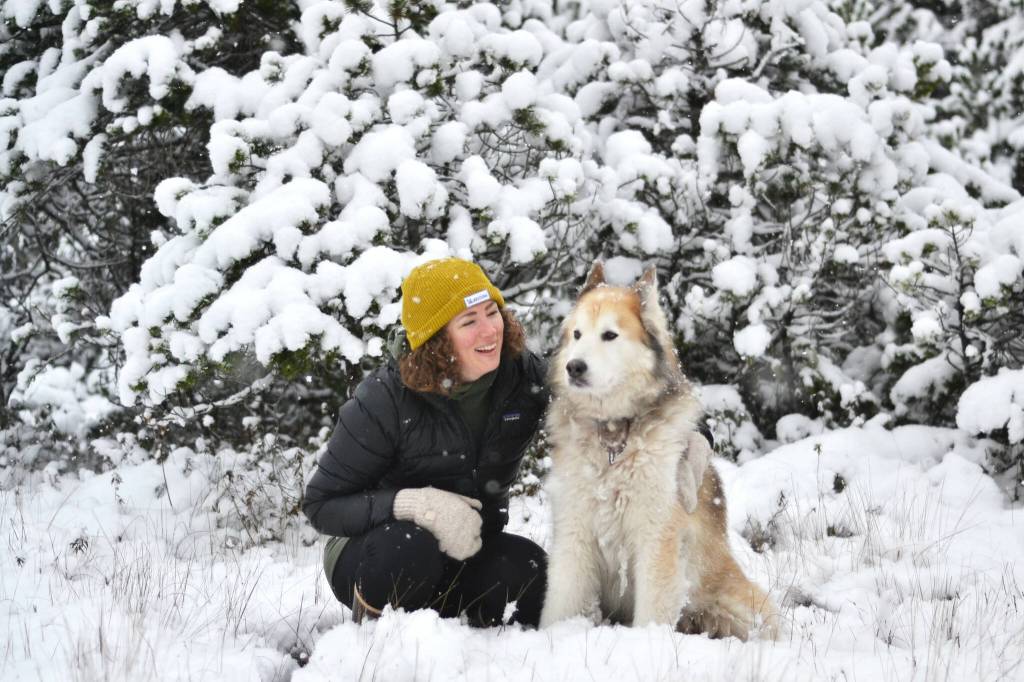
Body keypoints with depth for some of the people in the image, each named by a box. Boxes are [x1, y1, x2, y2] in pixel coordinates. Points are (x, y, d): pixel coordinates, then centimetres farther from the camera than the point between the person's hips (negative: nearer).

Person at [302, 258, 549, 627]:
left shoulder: (525, 376, -11)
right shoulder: (383, 401, -21)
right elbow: (320, 505, -18)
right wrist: (414, 504, -33)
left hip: (467, 548, 3)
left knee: (528, 571, -28)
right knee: (407, 545, -38)